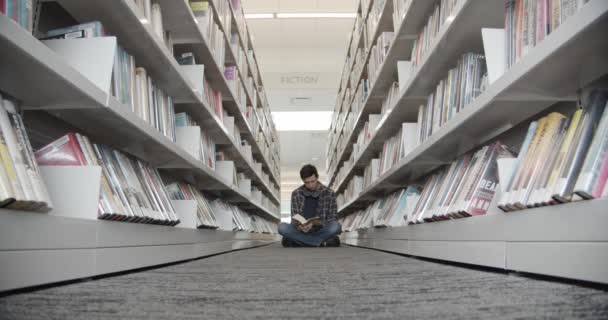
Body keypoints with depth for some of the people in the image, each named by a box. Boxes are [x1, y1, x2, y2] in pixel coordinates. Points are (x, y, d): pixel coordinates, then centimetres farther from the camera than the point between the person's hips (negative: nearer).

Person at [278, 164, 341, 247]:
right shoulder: (296, 194, 0)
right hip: (302, 231, 2)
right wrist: (300, 226, -24)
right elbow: (294, 219, 1)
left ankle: (300, 242, -21)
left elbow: (333, 219, -3)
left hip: (320, 231, -1)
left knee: (336, 226, -32)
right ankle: (321, 243, -23)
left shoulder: (329, 194, -4)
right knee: (282, 227, -27)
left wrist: (314, 225, -21)